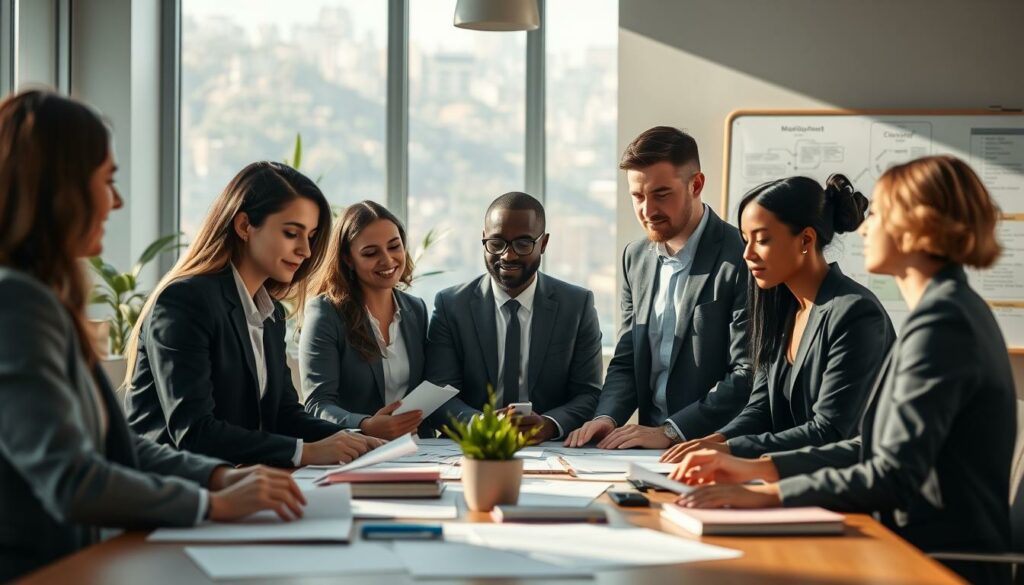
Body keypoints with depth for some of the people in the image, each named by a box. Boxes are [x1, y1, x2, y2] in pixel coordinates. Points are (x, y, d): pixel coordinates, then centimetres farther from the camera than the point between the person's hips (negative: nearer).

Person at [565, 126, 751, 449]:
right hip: (651, 453, 6)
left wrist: (669, 432, -18)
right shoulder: (636, 258, 11)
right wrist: (607, 418, -4)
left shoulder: (740, 258, -10)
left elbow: (749, 375, -14)